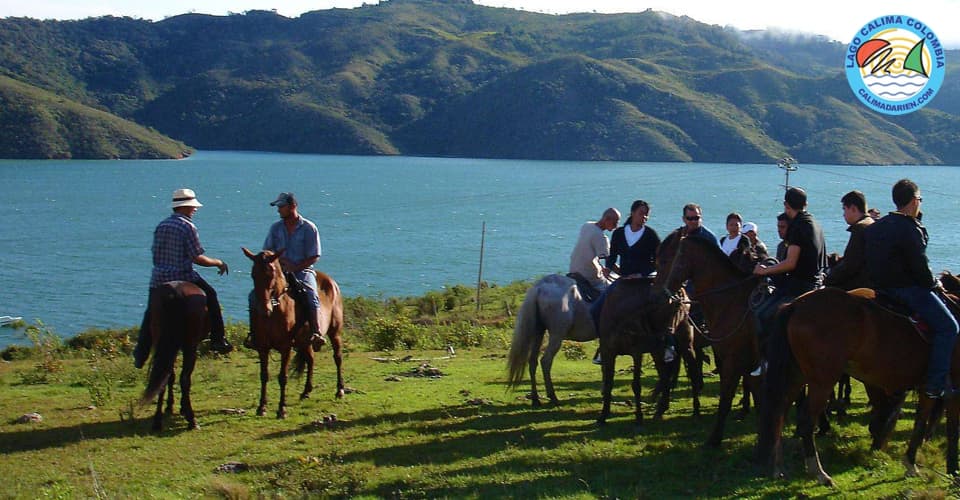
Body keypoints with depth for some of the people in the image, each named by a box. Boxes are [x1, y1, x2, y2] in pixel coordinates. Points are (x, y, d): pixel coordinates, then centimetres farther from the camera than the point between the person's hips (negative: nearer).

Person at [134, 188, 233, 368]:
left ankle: (140, 356, 10)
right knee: (210, 296, 13)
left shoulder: (161, 225, 10)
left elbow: (155, 254, 14)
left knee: (151, 315, 13)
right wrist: (218, 263, 1)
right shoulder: (188, 227, -10)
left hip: (158, 279, 6)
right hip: (183, 277, -5)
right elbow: (197, 258, -12)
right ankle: (218, 339, 12)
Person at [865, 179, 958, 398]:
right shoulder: (910, 229, -16)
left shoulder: (877, 226, 11)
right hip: (907, 289, -10)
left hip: (883, 288, 10)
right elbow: (919, 267, -17)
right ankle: (936, 384, -12)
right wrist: (932, 284, -1)